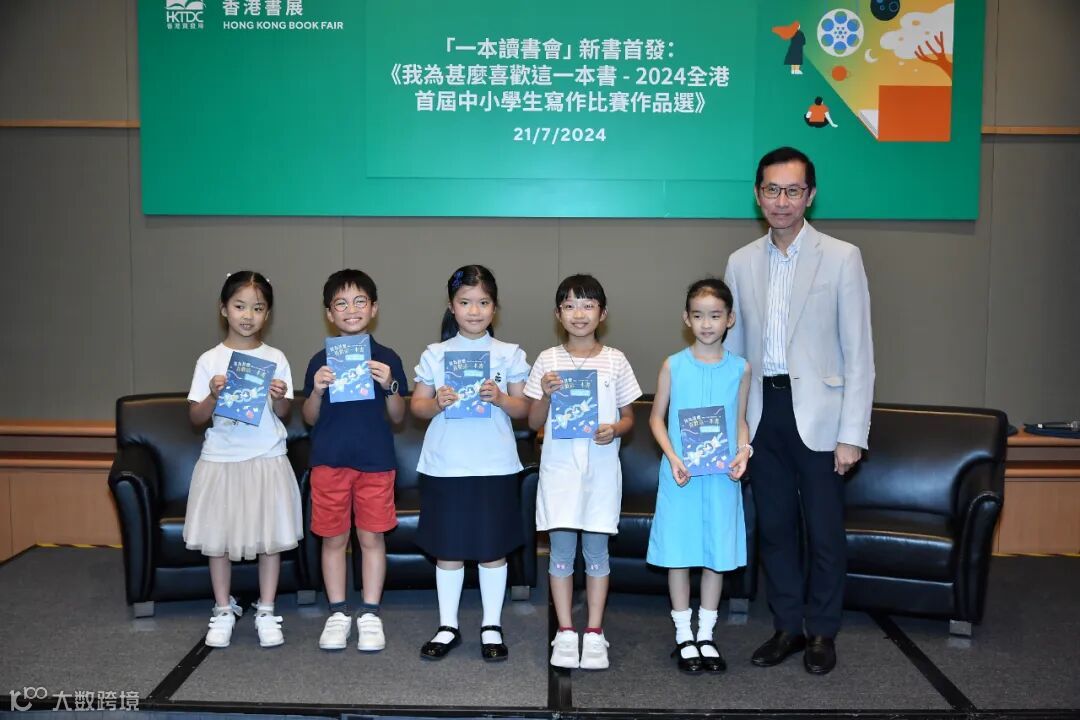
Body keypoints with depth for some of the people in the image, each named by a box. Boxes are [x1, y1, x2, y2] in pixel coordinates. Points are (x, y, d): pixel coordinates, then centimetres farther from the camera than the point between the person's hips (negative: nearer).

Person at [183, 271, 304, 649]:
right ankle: (224, 611, 24)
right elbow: (196, 417, 1)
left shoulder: (275, 359, 1)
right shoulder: (210, 360, 0)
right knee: (218, 540, 8)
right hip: (220, 460, 0)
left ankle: (266, 611, 20)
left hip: (267, 461, 0)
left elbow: (283, 415, 4)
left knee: (270, 539, 5)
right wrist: (213, 396, -18)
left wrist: (279, 398, -17)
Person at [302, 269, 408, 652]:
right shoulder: (320, 361, 3)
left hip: (375, 461, -1)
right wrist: (317, 391, -14)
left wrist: (389, 386, -15)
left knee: (372, 537, 5)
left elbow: (398, 417, 3)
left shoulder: (387, 359, 2)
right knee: (333, 538, 7)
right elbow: (310, 419, 6)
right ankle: (338, 613, 20)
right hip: (329, 461, 1)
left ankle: (370, 614, 16)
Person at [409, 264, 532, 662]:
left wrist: (500, 398, -16)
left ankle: (491, 625, 22)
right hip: (445, 465, 1)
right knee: (447, 549, 8)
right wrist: (437, 403, -15)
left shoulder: (510, 354, 3)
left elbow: (523, 408, 3)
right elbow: (416, 405, 5)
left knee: (493, 549, 7)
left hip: (495, 465, 0)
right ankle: (448, 626, 23)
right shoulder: (434, 354, 4)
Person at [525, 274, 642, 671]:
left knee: (596, 550, 6)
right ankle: (565, 632, 16)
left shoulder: (615, 361, 3)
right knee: (561, 550, 4)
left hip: (601, 468, 0)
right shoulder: (548, 360, 3)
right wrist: (545, 394, -15)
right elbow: (534, 421, 4)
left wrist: (614, 430, -13)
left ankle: (594, 632, 17)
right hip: (559, 467, 0)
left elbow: (629, 416, 8)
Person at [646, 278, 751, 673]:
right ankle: (683, 635, 19)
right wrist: (672, 457, -12)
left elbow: (741, 420, 10)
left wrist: (743, 451, -9)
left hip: (722, 476, 1)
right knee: (679, 553, 5)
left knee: (717, 553, 8)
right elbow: (656, 418, 2)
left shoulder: (740, 369, 2)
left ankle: (706, 634, 23)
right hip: (681, 475, -1)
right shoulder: (673, 366, -2)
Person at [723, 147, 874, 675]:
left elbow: (858, 352, -6)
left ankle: (822, 632, 23)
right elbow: (733, 347, 11)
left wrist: (852, 433, -11)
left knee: (825, 532, 5)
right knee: (774, 527, 12)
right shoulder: (741, 263, 8)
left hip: (817, 413, -3)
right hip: (762, 413, 4)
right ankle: (787, 626, 27)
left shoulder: (841, 258, -3)